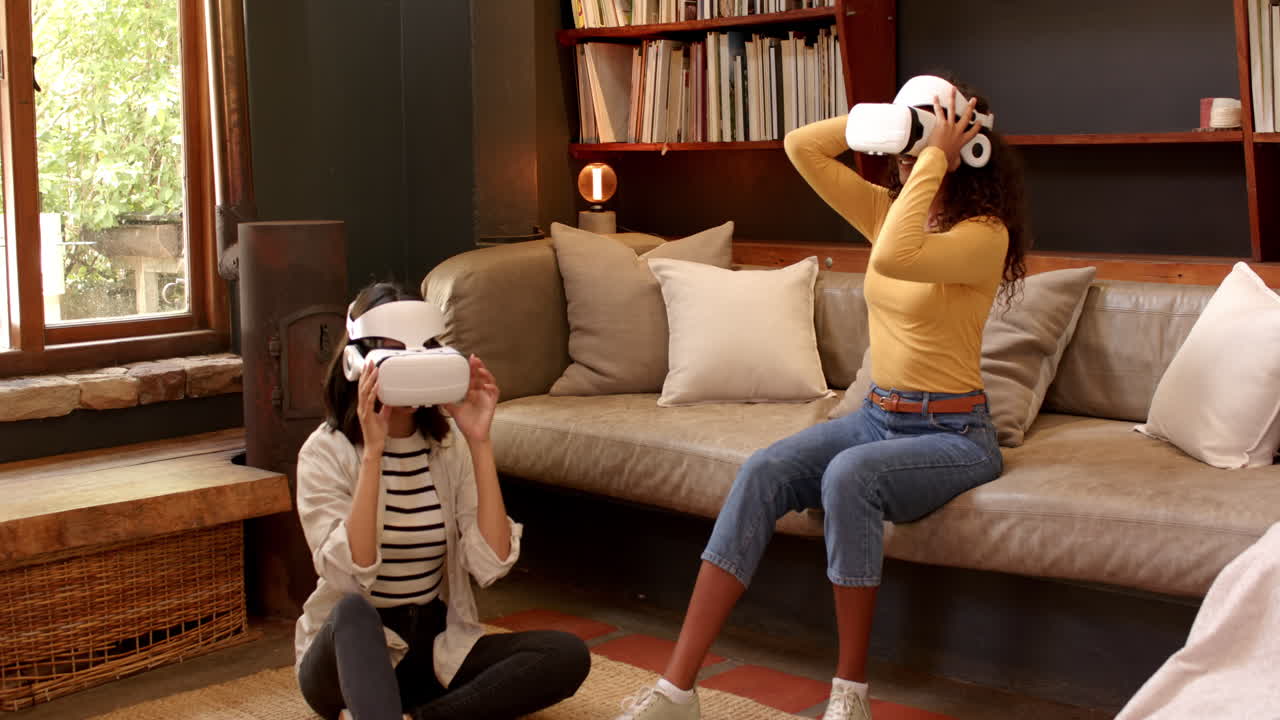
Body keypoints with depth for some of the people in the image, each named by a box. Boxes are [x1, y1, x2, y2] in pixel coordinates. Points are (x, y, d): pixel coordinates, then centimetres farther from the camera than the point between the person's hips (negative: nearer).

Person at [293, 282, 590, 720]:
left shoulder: (451, 443, 0)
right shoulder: (326, 452, -10)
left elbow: (491, 564, -14)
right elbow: (349, 578, -25)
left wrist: (479, 442, -18)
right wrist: (373, 453, -29)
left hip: (434, 647, 4)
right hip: (352, 651, -4)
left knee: (568, 655, -20)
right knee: (353, 610, -38)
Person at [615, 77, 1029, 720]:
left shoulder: (985, 234, -13)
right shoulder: (888, 210, 9)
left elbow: (893, 259, -33)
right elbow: (800, 146, 6)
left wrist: (934, 156, -24)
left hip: (953, 434, -6)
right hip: (878, 417, 7)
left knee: (849, 475, -37)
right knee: (762, 472, -20)